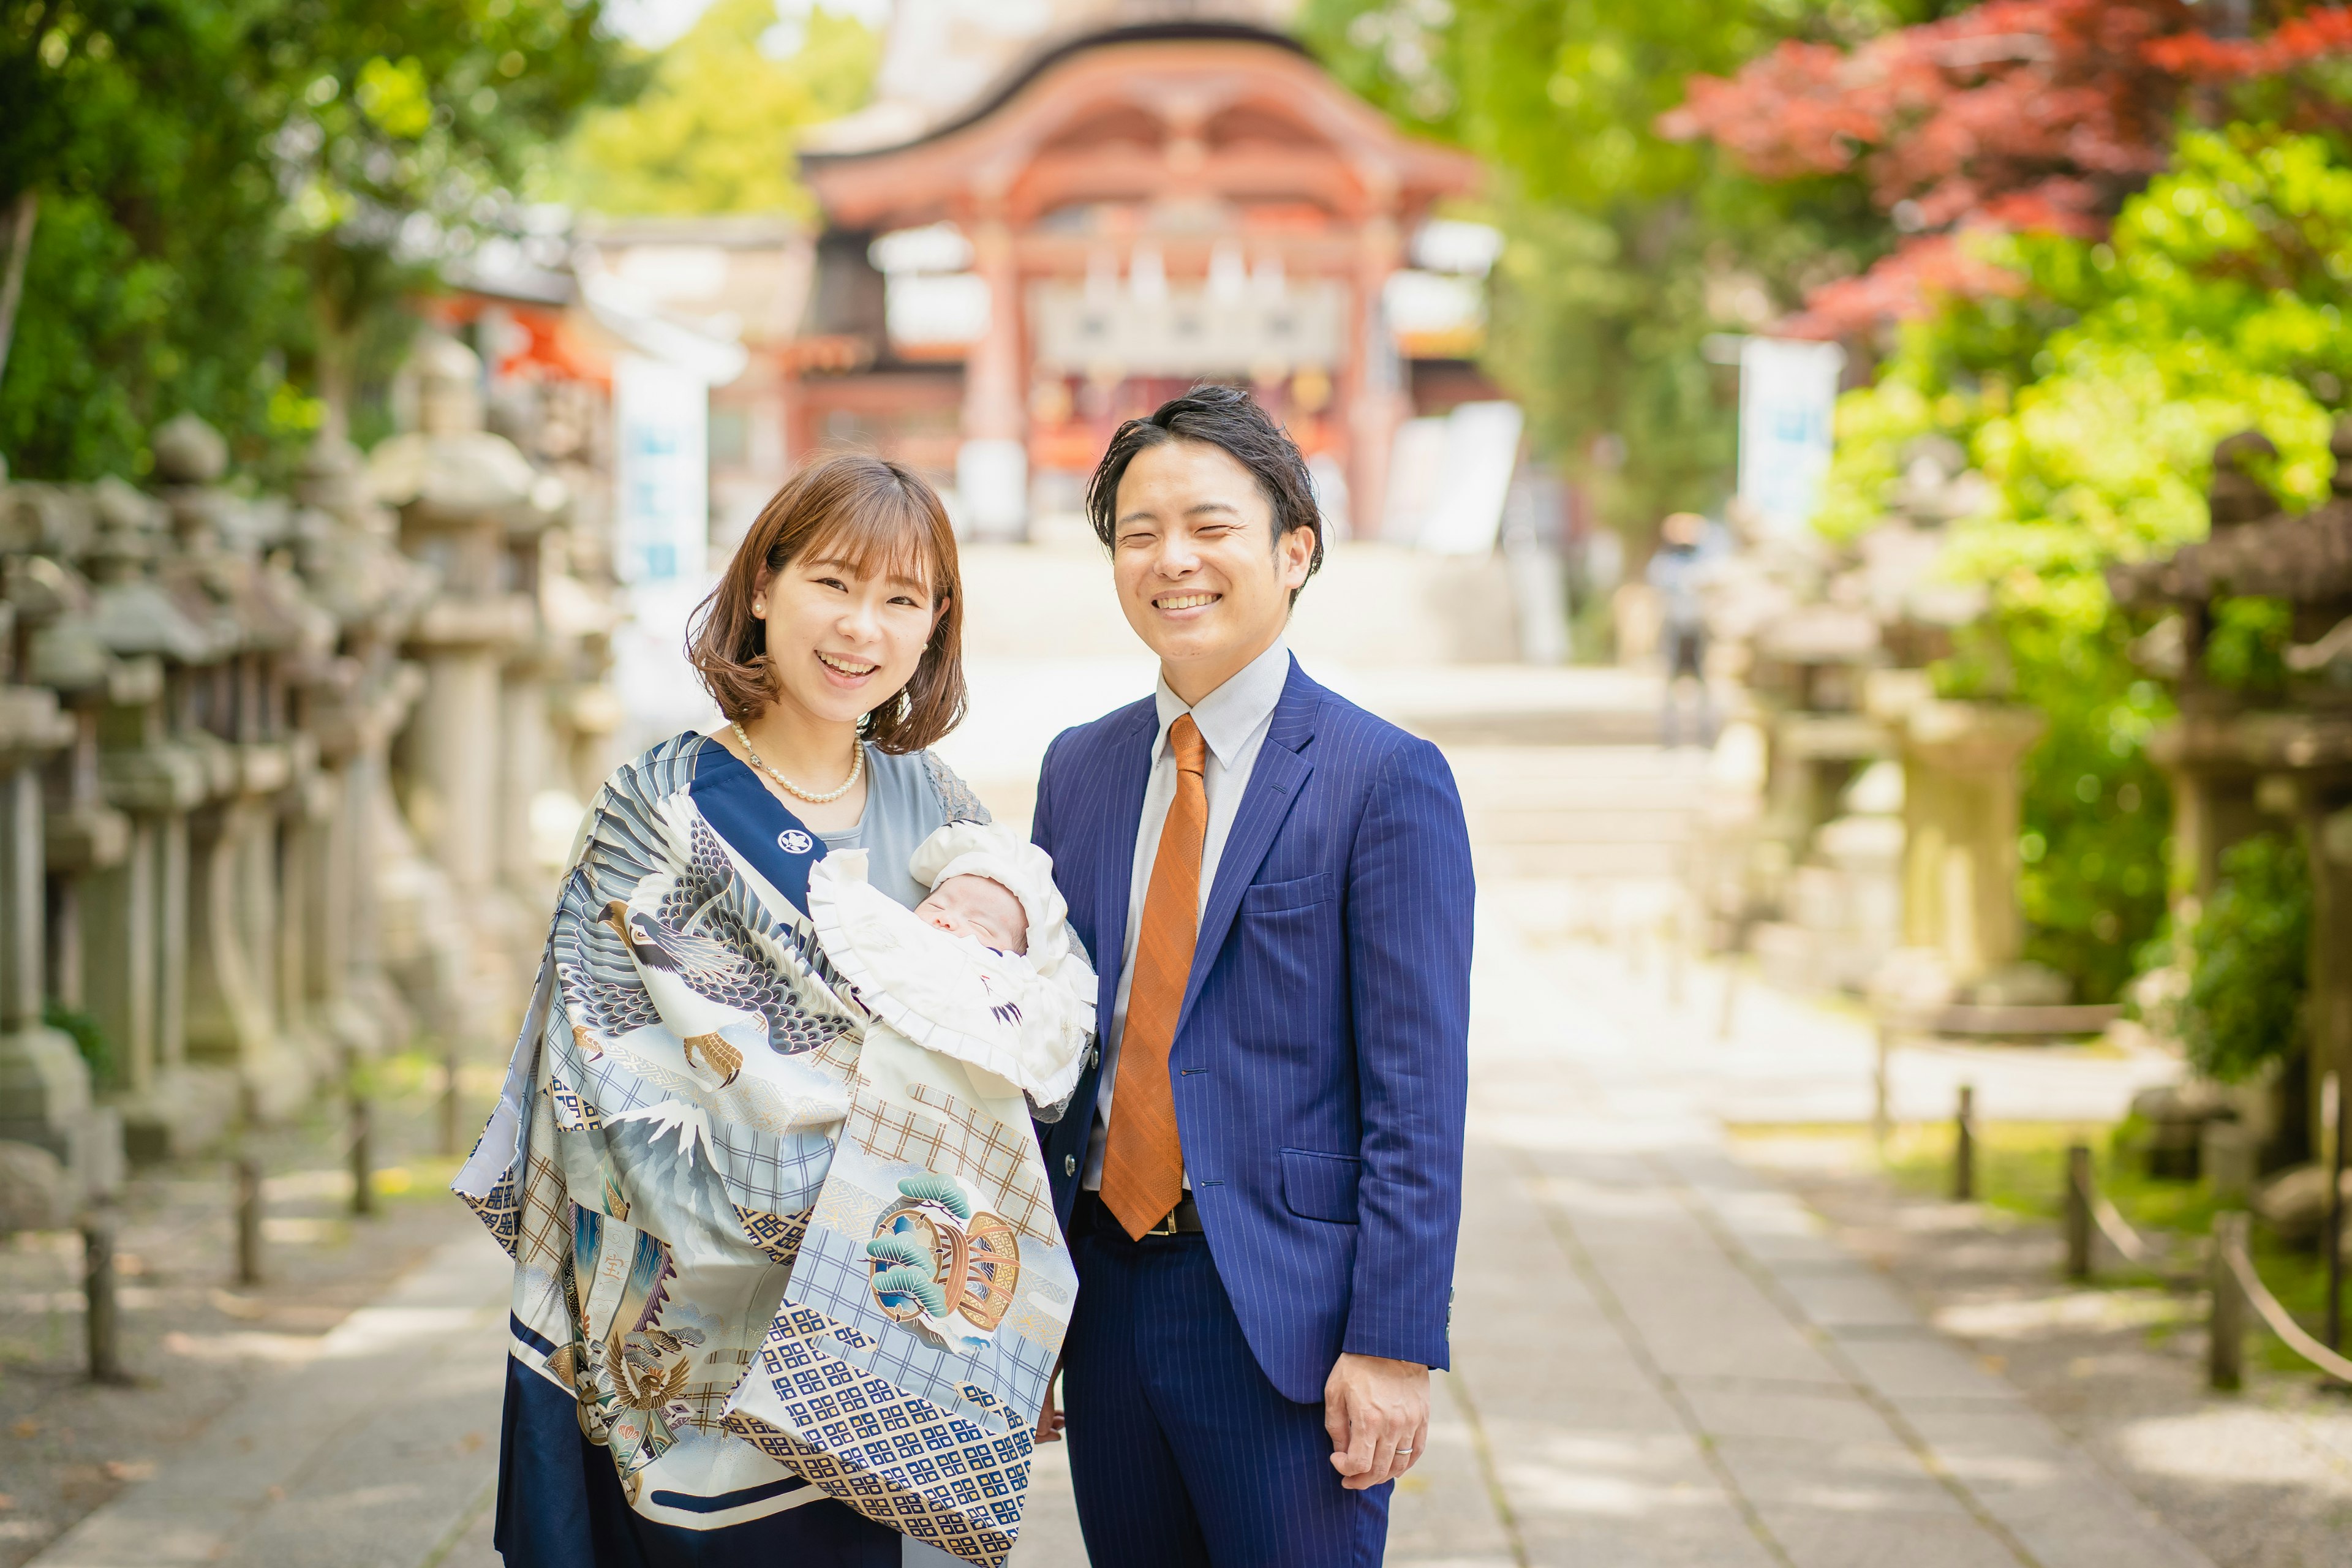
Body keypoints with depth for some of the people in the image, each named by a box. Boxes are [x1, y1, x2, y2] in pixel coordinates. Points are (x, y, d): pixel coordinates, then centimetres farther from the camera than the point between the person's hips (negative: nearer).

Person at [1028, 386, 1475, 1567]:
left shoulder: (1387, 779, -6)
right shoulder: (1078, 770, 11)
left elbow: (1417, 1093, -10)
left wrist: (1393, 1342, -15)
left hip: (1283, 1310, -5)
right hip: (1103, 1287, 5)